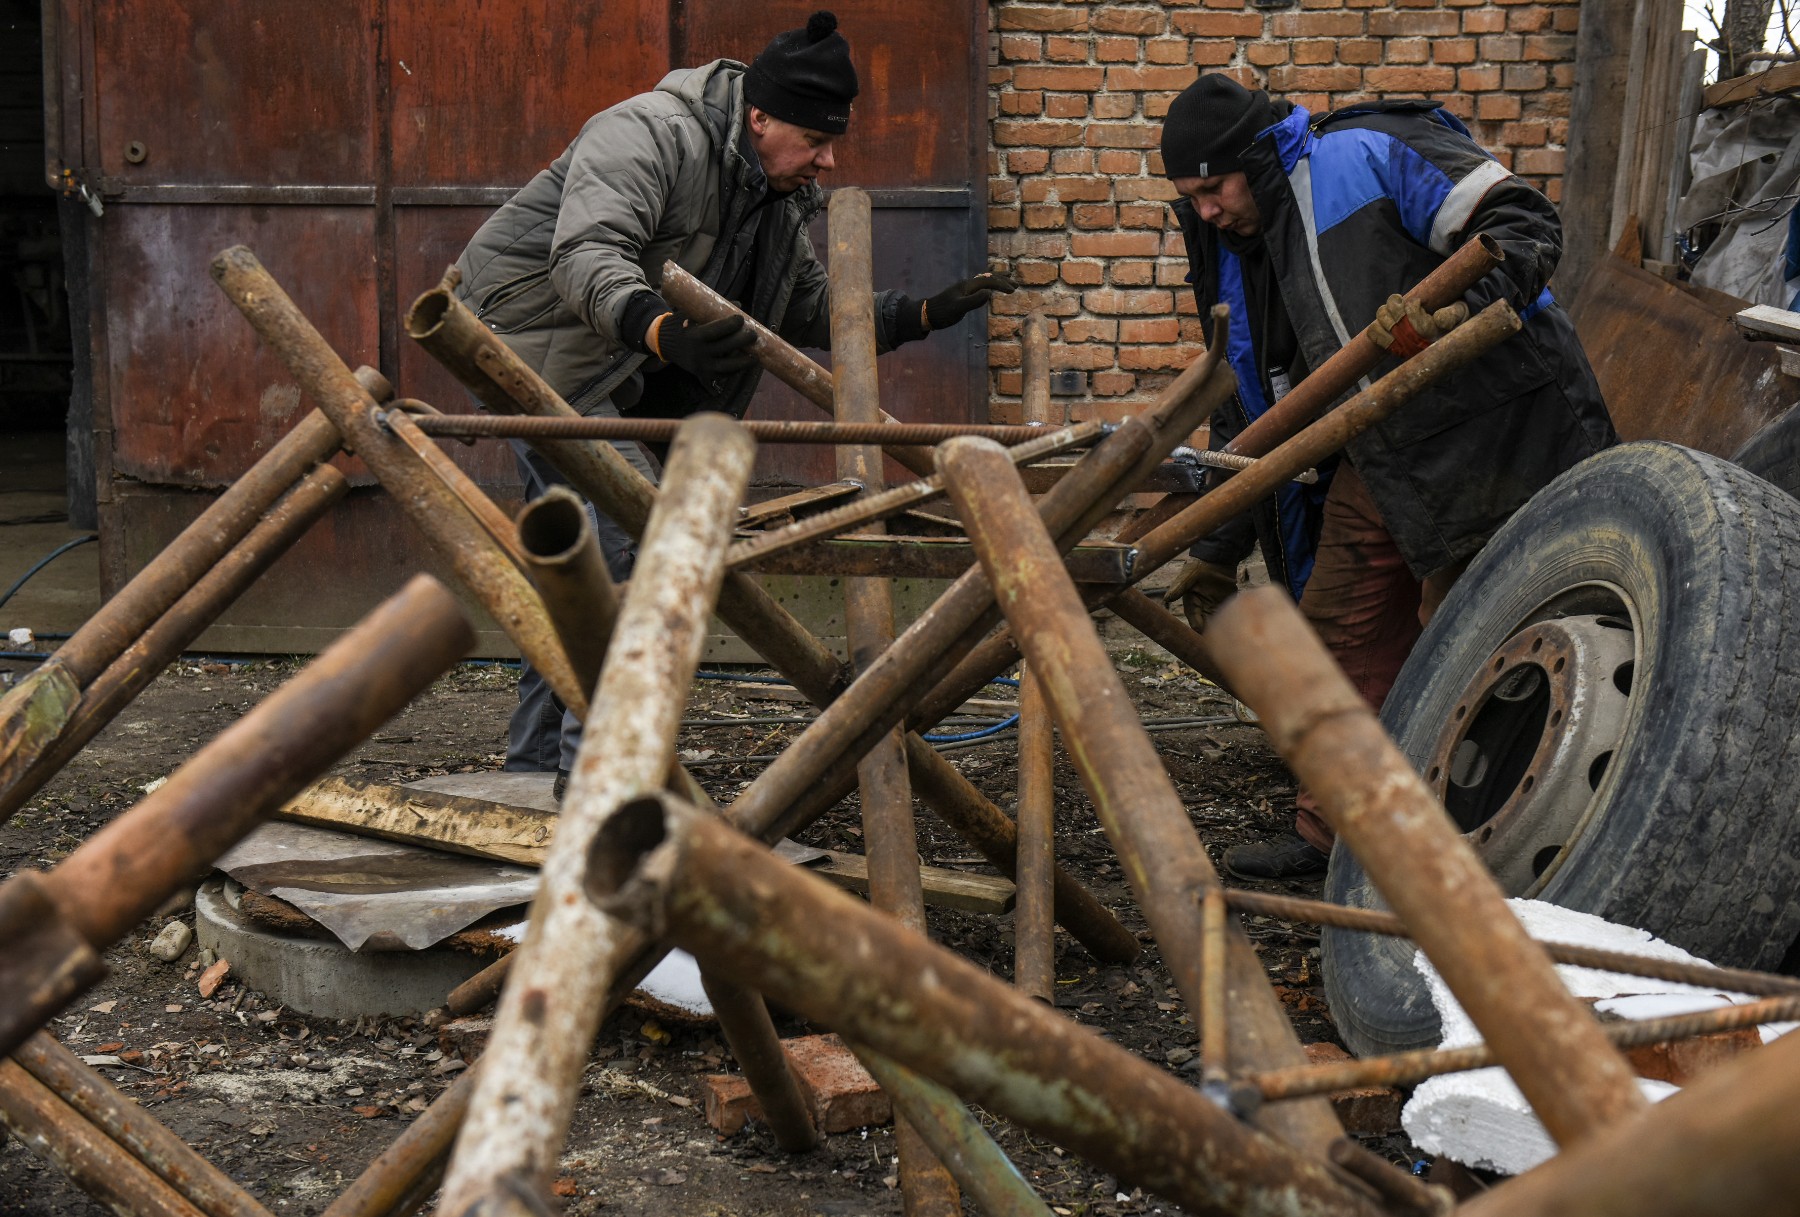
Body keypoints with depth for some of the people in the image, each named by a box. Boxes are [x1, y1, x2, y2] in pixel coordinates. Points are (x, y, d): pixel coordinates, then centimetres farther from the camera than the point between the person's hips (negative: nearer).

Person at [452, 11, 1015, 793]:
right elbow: (588, 256, -38)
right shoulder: (650, 136, -23)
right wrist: (661, 333, -56)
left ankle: (539, 755, 23)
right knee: (631, 533, -20)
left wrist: (924, 315, 5)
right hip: (530, 339, -10)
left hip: (606, 380, 10)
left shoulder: (780, 200, 6)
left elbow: (813, 313, 17)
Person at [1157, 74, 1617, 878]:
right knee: (1339, 630, 8)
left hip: (1486, 429, -8)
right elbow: (1247, 411, 20)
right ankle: (1335, 833, 20)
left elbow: (1525, 224, -16)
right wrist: (1217, 551, 20)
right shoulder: (1238, 255, 14)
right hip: (1377, 462, 8)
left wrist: (1457, 306, -34)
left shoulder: (1368, 158, -10)